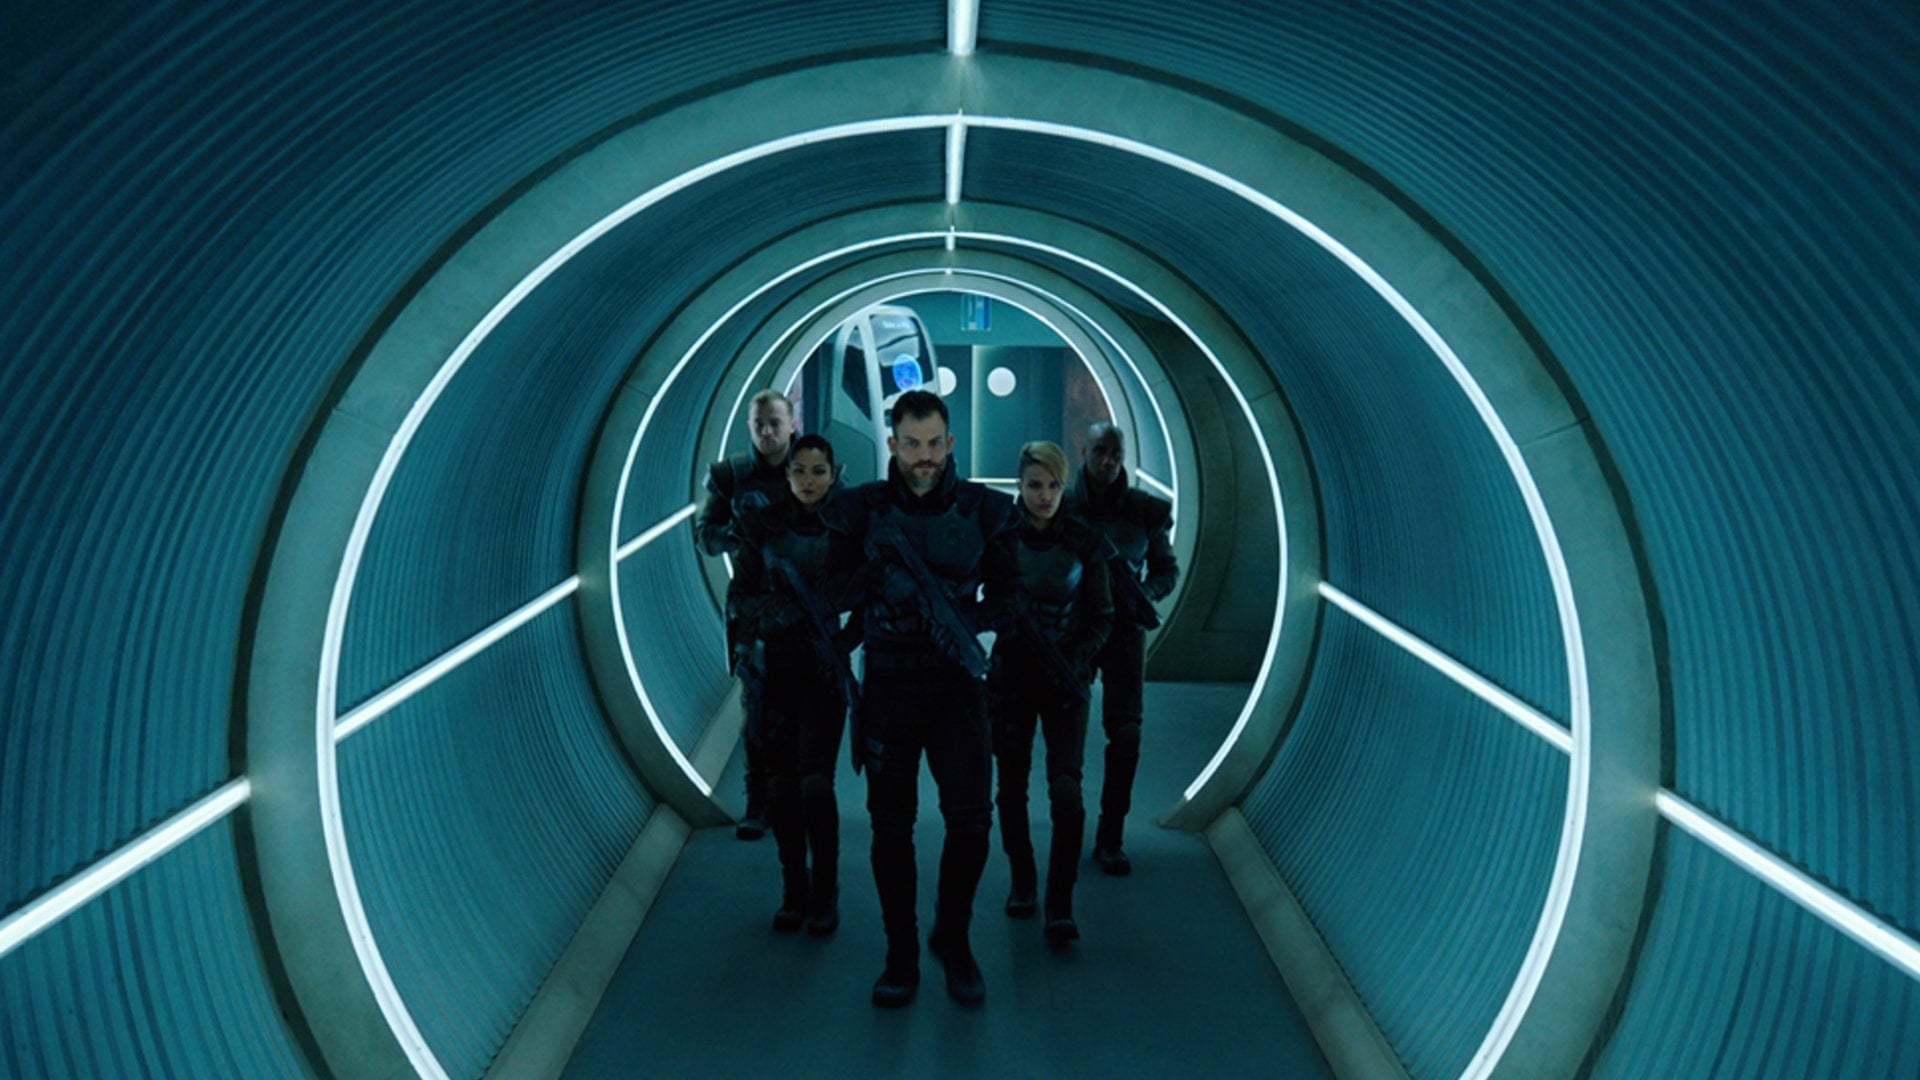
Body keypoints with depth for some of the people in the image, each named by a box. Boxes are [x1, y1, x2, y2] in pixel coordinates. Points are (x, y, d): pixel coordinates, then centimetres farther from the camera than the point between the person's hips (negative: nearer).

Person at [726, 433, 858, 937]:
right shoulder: (762, 527, 3)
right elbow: (739, 597, 2)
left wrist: (848, 639, -6)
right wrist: (763, 616, -16)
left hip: (824, 668, -2)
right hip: (775, 667, 2)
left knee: (815, 782, -9)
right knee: (780, 784, 5)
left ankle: (824, 897, 5)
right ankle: (794, 893, 19)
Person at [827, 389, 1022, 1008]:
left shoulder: (983, 511, -1)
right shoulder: (862, 510, -2)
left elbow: (1007, 593, 4)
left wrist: (966, 619, -14)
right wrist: (877, 568, -17)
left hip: (956, 683, 0)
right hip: (888, 685, 0)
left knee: (971, 816, -7)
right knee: (892, 823, 5)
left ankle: (953, 938, 17)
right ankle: (901, 956, 19)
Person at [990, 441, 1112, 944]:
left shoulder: (1084, 541, -2)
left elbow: (1102, 615, 2)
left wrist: (1078, 659, -12)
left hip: (1065, 680, -1)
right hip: (1010, 675, 1)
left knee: (1066, 788, -12)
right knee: (1012, 784, 8)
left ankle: (1060, 908, -6)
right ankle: (1022, 883, 28)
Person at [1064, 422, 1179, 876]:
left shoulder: (1145, 509, 0)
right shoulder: (1063, 507, -4)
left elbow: (1166, 568, 9)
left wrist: (1145, 595, -11)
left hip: (1124, 629, 1)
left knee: (1125, 732, -5)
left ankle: (1110, 838, 5)